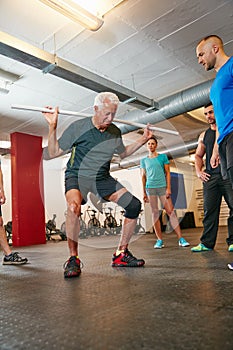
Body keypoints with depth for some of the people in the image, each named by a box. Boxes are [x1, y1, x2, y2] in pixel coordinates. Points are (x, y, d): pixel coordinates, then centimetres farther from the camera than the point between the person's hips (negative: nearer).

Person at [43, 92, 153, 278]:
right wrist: (53, 126, -19)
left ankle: (121, 254, 6)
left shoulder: (115, 132, 2)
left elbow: (123, 153, 21)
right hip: (77, 176, -5)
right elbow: (53, 153, -8)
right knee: (74, 205, -37)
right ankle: (73, 259, -18)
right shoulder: (78, 127, -12)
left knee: (134, 205, -8)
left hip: (102, 178, 5)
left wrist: (142, 140, 13)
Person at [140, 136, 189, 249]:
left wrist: (168, 188, -4)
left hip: (162, 186, -2)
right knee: (155, 213, 1)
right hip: (150, 188, 2)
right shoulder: (143, 160, 13)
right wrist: (144, 193, 8)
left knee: (171, 211, -6)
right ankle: (159, 240, 5)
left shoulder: (163, 157, 8)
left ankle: (181, 239, -5)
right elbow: (143, 177, 13)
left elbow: (167, 173, 5)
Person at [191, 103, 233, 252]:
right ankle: (207, 243, 8)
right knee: (209, 210, 3)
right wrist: (198, 171, 10)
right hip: (210, 177, 4)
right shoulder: (204, 136, 19)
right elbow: (198, 156, 24)